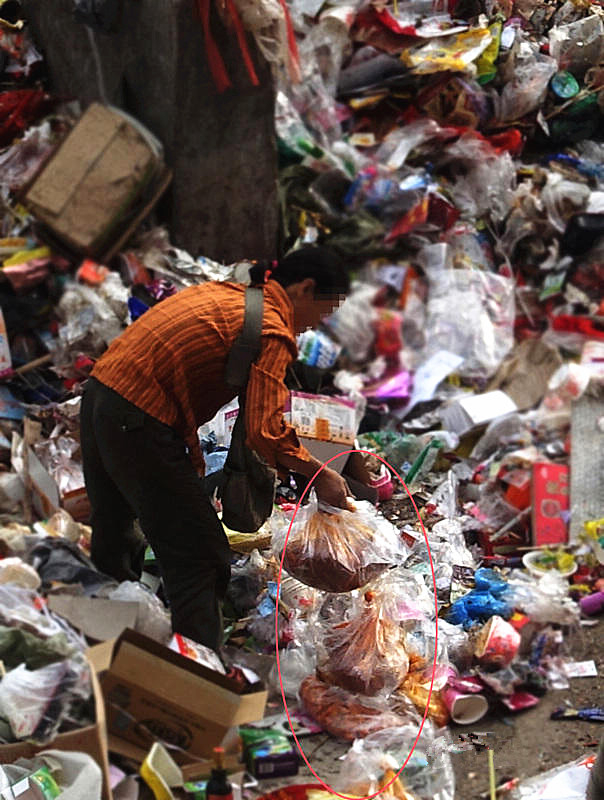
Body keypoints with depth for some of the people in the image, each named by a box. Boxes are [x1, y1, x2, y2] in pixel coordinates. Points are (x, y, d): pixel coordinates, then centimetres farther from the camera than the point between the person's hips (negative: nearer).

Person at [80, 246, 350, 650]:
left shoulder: (227, 293, 15)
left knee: (114, 542, 25)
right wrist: (319, 474, -7)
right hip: (140, 426, -10)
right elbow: (266, 432, -20)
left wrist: (191, 446, 17)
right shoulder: (272, 331, -12)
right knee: (200, 558, -2)